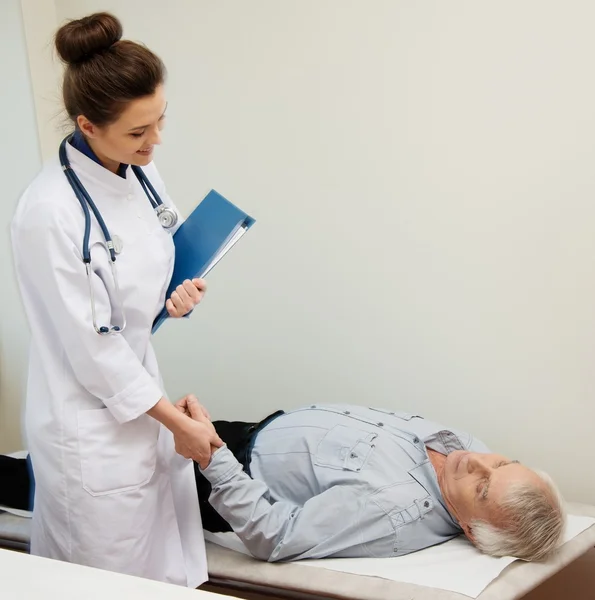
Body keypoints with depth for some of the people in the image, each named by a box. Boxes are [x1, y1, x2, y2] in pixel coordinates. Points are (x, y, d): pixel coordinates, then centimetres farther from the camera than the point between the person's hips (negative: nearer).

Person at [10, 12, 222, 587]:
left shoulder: (141, 176, -1)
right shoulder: (50, 213, -25)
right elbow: (92, 345, -20)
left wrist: (177, 294, -6)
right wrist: (178, 423, -12)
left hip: (143, 395, 7)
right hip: (91, 425, -7)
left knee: (169, 567, 17)